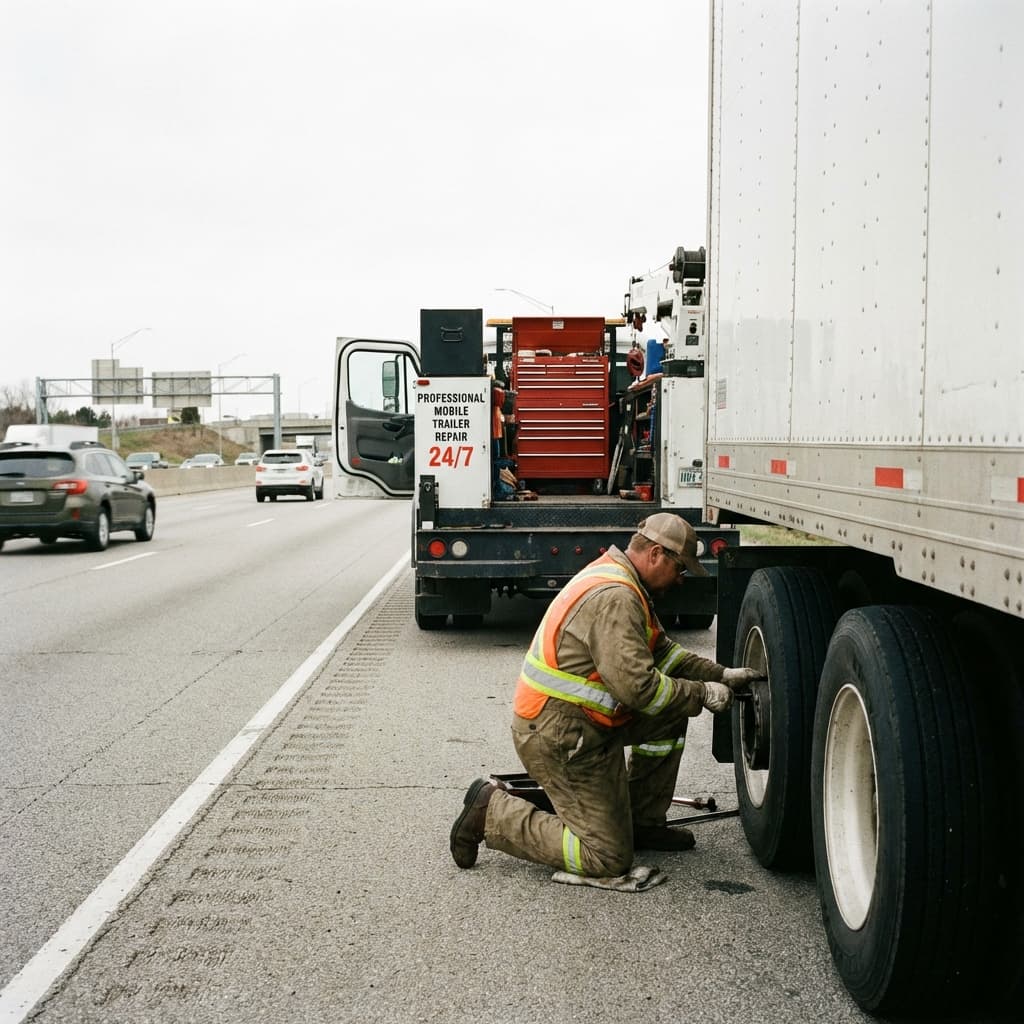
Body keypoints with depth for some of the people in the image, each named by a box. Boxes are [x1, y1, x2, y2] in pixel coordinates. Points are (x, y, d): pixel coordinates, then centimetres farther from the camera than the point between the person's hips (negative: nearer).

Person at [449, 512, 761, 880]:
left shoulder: (619, 583, 13)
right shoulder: (615, 598, -22)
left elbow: (660, 650, 21)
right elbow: (638, 685, -27)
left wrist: (721, 675, 12)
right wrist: (702, 694, -14)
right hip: (559, 737, -11)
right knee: (609, 859, -5)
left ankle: (642, 822, 19)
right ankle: (492, 813, 0)